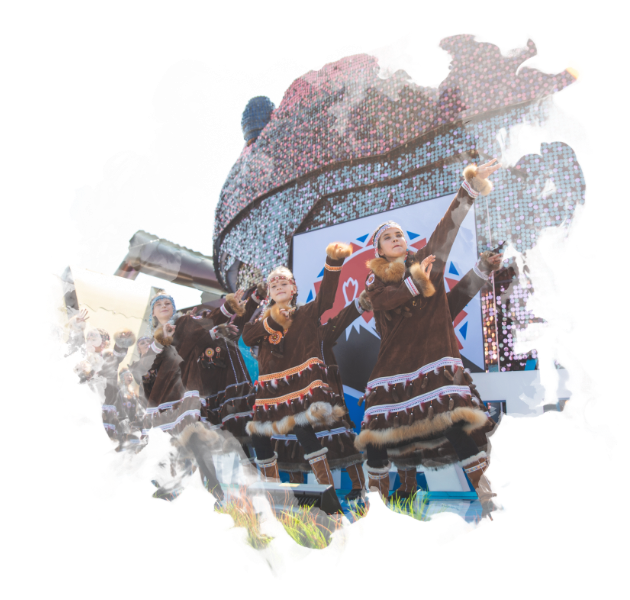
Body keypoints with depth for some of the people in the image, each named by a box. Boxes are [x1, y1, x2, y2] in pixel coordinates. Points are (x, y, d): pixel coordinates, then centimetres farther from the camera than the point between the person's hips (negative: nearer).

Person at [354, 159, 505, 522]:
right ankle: (377, 505, 19)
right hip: (393, 365, 2)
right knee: (376, 435, 2)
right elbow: (384, 301, -13)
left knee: (454, 424, -16)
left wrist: (471, 184, -11)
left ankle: (489, 500, -3)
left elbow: (450, 224, -2)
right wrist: (415, 281, -15)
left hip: (433, 359, -2)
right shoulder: (375, 280, 10)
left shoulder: (427, 260, 9)